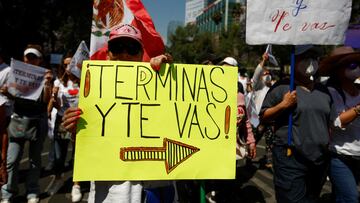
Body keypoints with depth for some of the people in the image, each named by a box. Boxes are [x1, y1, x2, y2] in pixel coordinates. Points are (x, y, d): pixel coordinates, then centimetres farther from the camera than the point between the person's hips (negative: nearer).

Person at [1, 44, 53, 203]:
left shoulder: (44, 75, 0)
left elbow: (46, 100, -9)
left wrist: (47, 83, -24)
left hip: (37, 121, -1)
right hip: (18, 119, 2)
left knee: (35, 159, 9)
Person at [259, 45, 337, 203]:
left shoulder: (324, 91, 11)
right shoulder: (281, 88, -6)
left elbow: (332, 123, 18)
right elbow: (263, 117, -5)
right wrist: (283, 105, -18)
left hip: (321, 160, 6)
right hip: (290, 159, -6)